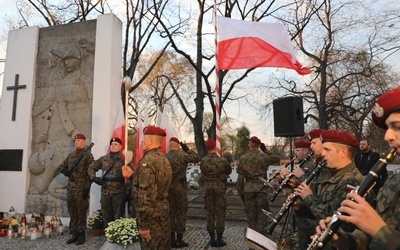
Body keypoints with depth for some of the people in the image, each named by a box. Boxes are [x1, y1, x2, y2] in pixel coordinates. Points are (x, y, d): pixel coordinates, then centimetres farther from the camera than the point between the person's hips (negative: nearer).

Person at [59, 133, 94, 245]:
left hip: (81, 188, -7)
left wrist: (87, 188, -17)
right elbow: (61, 166, 23)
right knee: (72, 212, 12)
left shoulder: (88, 155, -7)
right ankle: (75, 233, 22)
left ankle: (81, 234, 13)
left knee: (81, 212, 2)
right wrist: (65, 171, 0)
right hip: (70, 188, 7)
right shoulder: (70, 155, 14)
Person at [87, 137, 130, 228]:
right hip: (105, 192, 4)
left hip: (119, 192, -4)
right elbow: (91, 168, 18)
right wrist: (94, 178, 0)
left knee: (118, 217, 2)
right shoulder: (103, 159, 10)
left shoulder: (124, 159, -3)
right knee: (106, 217, 14)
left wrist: (128, 191, -15)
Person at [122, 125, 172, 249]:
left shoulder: (148, 160, -19)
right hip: (163, 213, 9)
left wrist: (143, 224, -20)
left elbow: (145, 194, -24)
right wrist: (133, 175, 16)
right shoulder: (163, 159, 9)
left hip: (152, 217, -9)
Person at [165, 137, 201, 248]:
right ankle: (179, 239, 8)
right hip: (180, 187, -5)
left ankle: (172, 239, 18)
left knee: (171, 213, 12)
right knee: (181, 213, 6)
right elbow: (197, 158, -5)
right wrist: (187, 149, 1)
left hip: (168, 188, 5)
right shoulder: (182, 156, -13)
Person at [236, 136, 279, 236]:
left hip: (248, 188, 2)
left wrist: (240, 191, 8)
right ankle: (261, 231, 8)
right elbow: (277, 159, 14)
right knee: (262, 212, 9)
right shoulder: (264, 156, -4)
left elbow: (240, 177, 1)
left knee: (251, 213, 11)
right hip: (261, 187, -1)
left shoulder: (242, 159, 0)